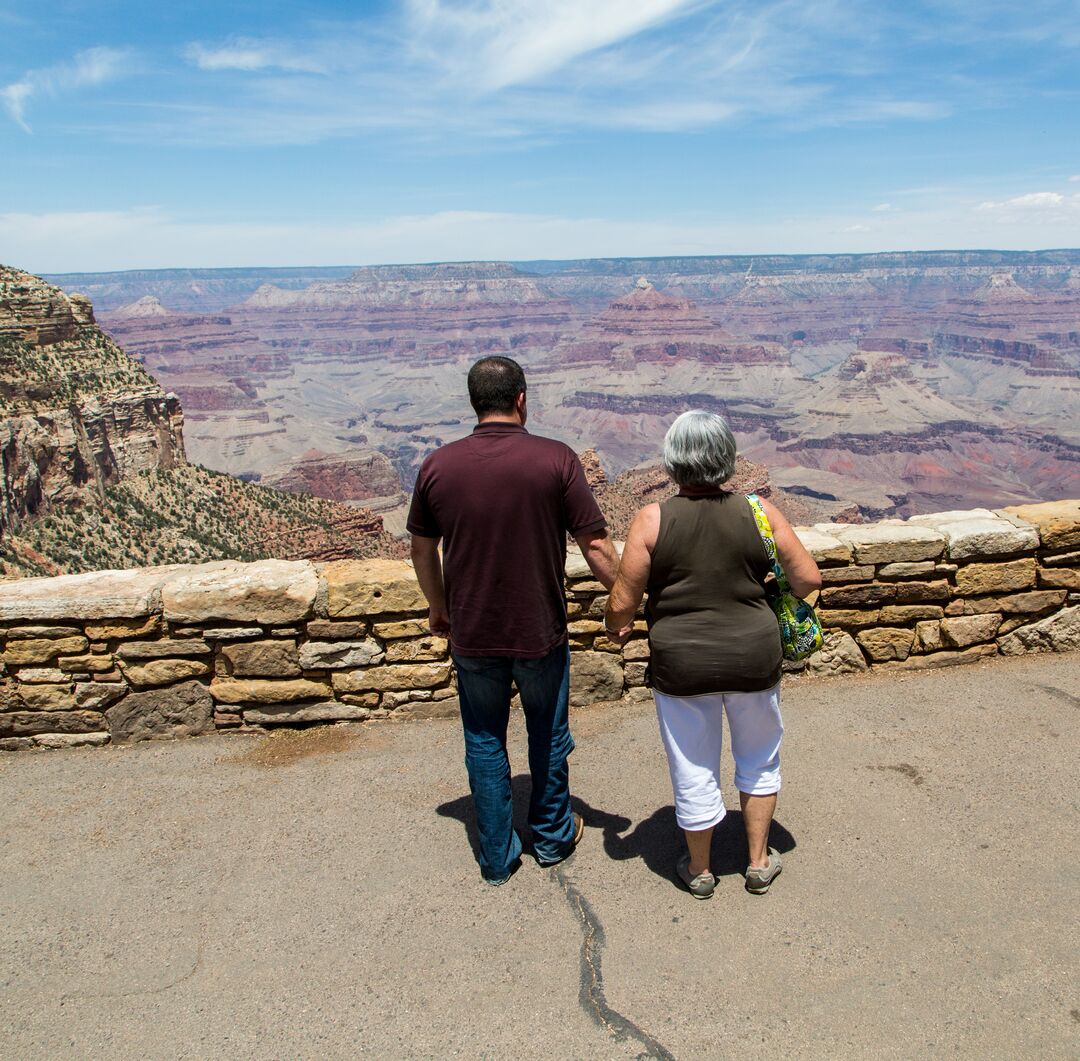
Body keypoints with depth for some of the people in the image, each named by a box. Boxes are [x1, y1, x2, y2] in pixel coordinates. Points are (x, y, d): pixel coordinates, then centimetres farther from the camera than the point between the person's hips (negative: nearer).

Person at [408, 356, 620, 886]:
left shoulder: (437, 466, -6)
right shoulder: (556, 459, -14)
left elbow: (422, 551, 4)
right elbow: (596, 547, -11)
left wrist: (438, 608, 20)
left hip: (472, 635, 1)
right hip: (540, 632, -1)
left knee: (485, 742, 18)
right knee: (548, 735, 21)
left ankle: (497, 857, 29)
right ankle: (552, 836, 39)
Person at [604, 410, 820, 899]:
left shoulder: (652, 520, -13)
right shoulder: (759, 512, -7)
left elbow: (622, 603, -11)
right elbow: (809, 579, -2)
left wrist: (615, 627, 10)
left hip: (682, 667, -1)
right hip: (755, 659, 2)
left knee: (694, 772, 16)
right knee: (759, 760, 24)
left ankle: (698, 870, 35)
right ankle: (759, 863, 37)